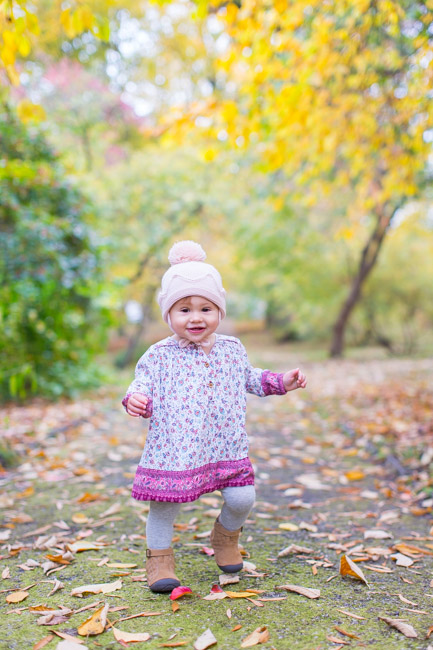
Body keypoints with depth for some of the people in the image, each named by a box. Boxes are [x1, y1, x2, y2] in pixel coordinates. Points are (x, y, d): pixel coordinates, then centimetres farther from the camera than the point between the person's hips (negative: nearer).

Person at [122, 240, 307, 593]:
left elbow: (249, 378, 22)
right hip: (174, 447, -2)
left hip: (226, 445, 3)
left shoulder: (232, 349, 8)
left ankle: (226, 537, 33)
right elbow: (144, 382, -5)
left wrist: (280, 381, 13)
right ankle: (160, 557, 28)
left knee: (242, 498, -1)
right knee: (164, 504, 2)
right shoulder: (160, 355, -4)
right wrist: (136, 398, -26)